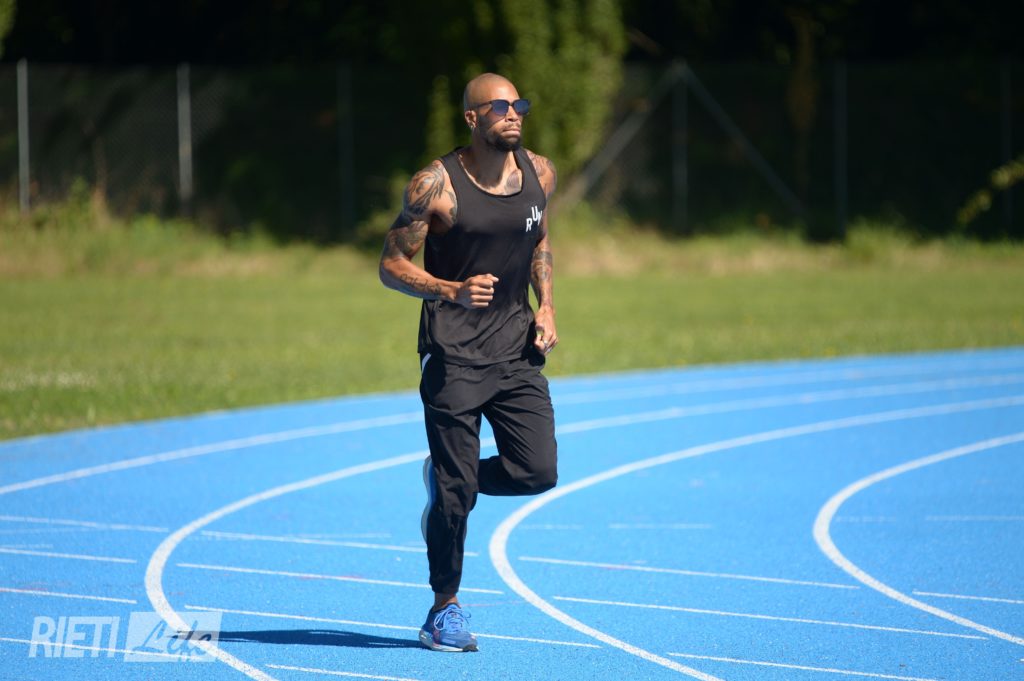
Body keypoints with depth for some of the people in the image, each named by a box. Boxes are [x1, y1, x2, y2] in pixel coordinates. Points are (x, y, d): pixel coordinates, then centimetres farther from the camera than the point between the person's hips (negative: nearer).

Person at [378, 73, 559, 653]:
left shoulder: (539, 174, 4)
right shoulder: (437, 185, -11)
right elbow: (392, 265, -8)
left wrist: (546, 307, 8)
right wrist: (451, 291, -24)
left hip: (515, 345, 5)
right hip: (454, 352, -5)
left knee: (538, 471, -6)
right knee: (457, 489, -4)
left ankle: (448, 478, 25)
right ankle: (446, 609, 14)